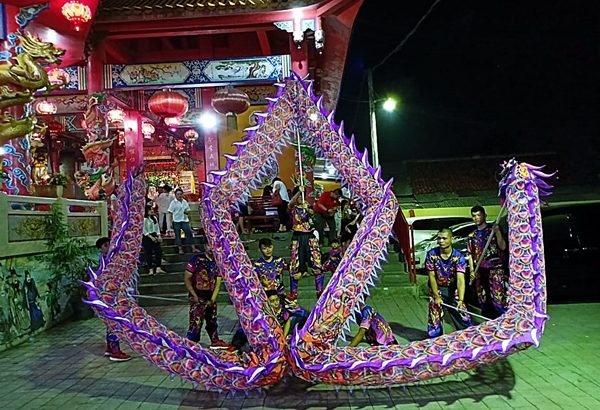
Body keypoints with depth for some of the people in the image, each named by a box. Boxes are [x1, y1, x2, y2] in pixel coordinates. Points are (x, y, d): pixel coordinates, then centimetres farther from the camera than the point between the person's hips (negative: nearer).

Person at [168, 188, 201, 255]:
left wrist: (187, 212, -6)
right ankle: (180, 249, 4)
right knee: (178, 235, -2)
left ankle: (193, 248, 2)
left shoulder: (185, 202, 11)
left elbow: (188, 211, 18)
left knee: (189, 233, -2)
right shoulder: (173, 202, -3)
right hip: (176, 221, -4)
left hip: (185, 220, 4)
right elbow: (170, 212, -4)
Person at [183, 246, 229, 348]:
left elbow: (217, 283, 3)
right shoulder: (196, 259, -11)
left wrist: (212, 300, -7)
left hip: (210, 299, 6)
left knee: (212, 321, 21)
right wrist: (194, 295, -14)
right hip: (198, 298, -5)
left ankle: (215, 341, 39)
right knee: (195, 324, -10)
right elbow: (186, 278, -9)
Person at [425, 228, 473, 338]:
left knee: (463, 319, 1)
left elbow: (460, 279, -27)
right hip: (437, 289, 0)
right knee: (435, 320, 1)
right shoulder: (431, 254, -15)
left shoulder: (458, 257, -18)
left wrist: (460, 300, -38)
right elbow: (432, 277, -11)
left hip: (453, 290, 0)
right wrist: (436, 296, -14)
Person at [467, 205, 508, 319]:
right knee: (483, 301, 8)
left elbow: (503, 247, -6)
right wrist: (472, 270, 1)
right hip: (480, 271, 5)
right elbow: (470, 255, 13)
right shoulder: (471, 236, 14)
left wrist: (497, 232, -19)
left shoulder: (493, 229, 2)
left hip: (496, 269, -5)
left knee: (498, 299, -13)